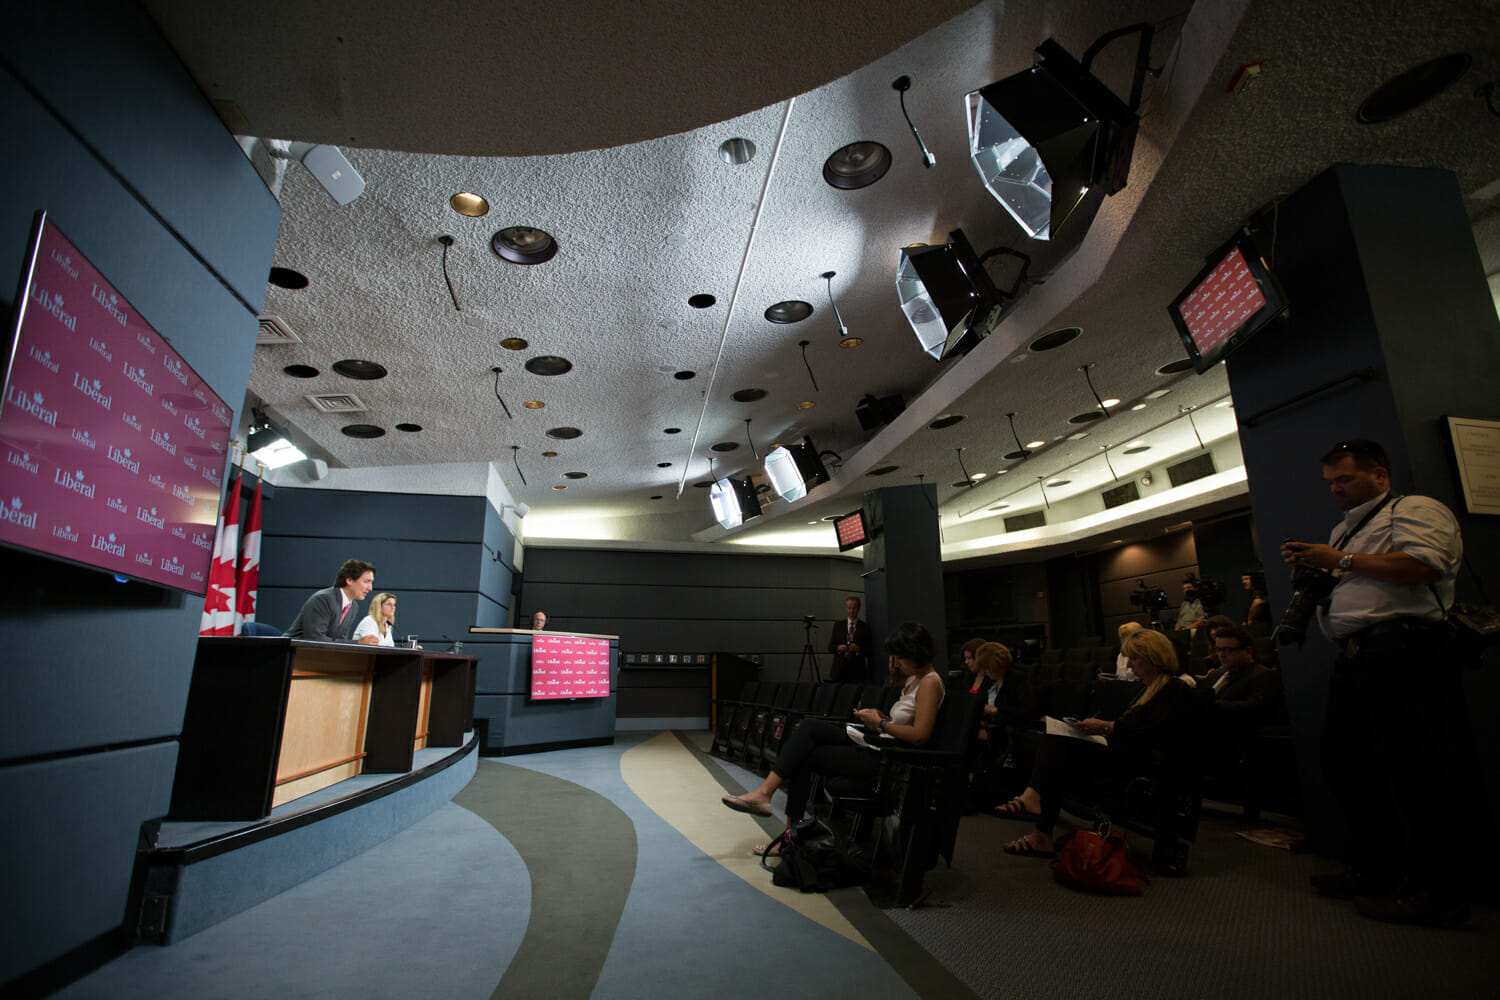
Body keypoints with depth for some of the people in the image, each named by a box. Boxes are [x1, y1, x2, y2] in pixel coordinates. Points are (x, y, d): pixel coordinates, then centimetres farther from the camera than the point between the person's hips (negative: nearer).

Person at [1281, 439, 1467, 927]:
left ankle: (1435, 891, 2)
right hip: (1352, 659, 9)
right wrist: (1311, 570, 12)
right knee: (1345, 767, 11)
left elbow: (1423, 567, -18)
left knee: (1408, 773, -8)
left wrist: (1340, 560, -12)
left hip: (1403, 653, -9)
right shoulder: (1342, 530, 26)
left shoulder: (1416, 509, 0)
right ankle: (1373, 871, 23)